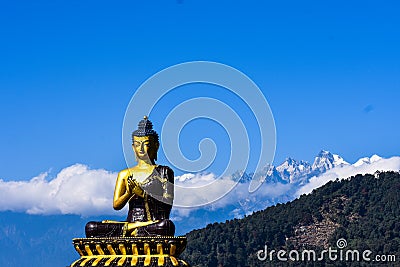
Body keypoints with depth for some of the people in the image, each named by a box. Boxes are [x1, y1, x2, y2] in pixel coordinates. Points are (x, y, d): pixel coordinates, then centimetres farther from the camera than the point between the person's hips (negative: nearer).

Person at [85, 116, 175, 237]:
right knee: (90, 228, -20)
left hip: (155, 222, -2)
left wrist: (143, 195, -17)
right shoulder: (125, 174, 17)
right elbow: (116, 205, 6)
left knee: (166, 226, -41)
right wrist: (129, 194, -14)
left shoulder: (164, 172, 8)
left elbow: (168, 203, -4)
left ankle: (127, 228, -21)